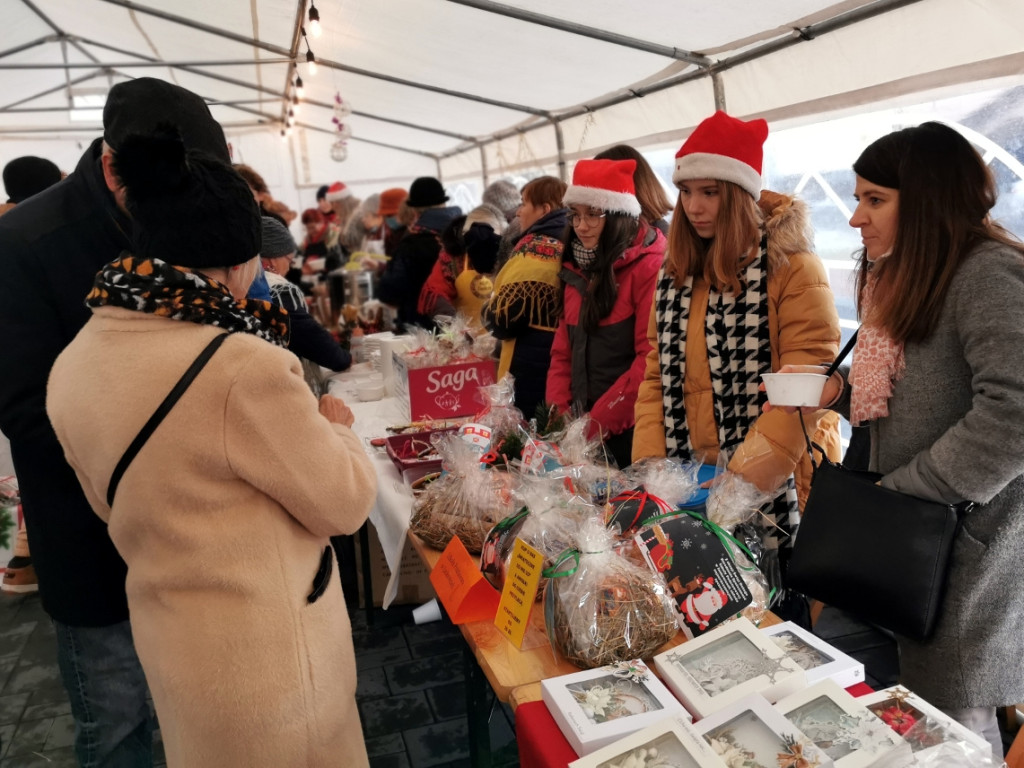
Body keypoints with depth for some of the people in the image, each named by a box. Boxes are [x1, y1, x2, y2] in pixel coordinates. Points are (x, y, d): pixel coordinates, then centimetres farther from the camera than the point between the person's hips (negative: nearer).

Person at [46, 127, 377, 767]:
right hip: (265, 656, -6)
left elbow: (111, 504, 8)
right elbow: (346, 502, -18)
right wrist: (336, 427, 1)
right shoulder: (243, 366, -30)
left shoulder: (75, 363, -5)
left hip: (166, 636, 7)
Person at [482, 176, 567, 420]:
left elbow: (501, 316, -20)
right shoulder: (568, 246, 10)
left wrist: (486, 312, 1)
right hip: (562, 360, 8)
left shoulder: (537, 249, -16)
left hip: (532, 365, -8)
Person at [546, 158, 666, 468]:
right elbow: (563, 350, 12)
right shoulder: (577, 268, 11)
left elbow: (651, 359, -17)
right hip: (581, 429, 7)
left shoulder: (649, 266, -11)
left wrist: (598, 422, -15)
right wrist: (558, 414, -1)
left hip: (628, 428, -6)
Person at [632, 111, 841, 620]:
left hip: (776, 490, -5)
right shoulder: (677, 273, 9)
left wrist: (743, 476, -24)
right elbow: (658, 377, 7)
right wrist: (648, 466, -3)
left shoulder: (791, 268, -10)